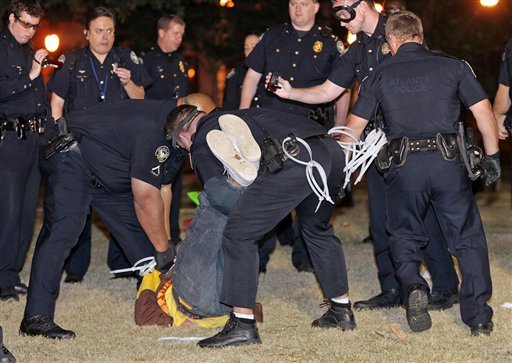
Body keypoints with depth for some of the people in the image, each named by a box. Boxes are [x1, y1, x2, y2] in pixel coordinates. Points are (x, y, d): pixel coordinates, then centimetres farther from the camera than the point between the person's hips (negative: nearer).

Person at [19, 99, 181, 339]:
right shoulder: (150, 130, -32)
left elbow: (162, 188, 6)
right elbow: (146, 198, -28)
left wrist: (164, 243, 1)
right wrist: (164, 249, -16)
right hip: (71, 159, -10)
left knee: (142, 234, 9)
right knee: (62, 230, -24)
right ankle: (36, 317, -29)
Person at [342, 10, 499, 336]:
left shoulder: (381, 75, 10)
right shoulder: (453, 66, 7)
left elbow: (354, 126, 12)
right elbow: (483, 112, 4)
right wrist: (493, 156, 14)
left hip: (404, 165, 1)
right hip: (448, 162, 0)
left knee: (405, 235, 18)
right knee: (468, 236, 9)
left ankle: (413, 286, -9)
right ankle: (478, 316, 5)